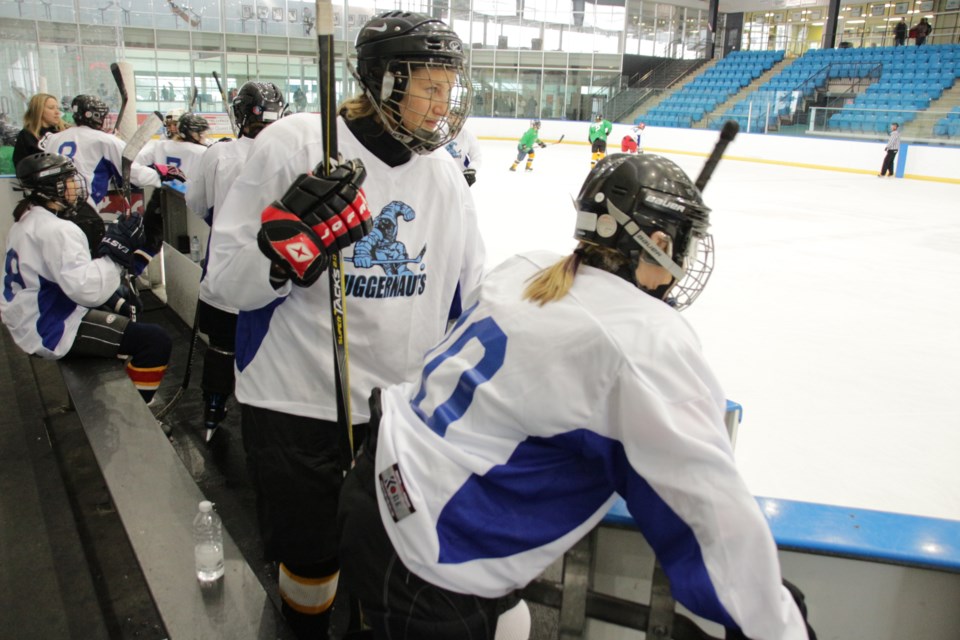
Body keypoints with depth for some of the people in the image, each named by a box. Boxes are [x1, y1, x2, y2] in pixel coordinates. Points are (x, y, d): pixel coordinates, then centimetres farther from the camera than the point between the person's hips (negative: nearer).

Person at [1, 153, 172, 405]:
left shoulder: (27, 221, 10)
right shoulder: (56, 230, -24)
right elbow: (86, 289, -33)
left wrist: (114, 295, 10)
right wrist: (117, 250, -28)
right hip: (52, 332, -11)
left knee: (122, 300, 32)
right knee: (156, 341, -19)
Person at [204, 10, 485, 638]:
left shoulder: (443, 172, 2)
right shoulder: (295, 143, -13)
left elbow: (470, 293, 9)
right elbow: (229, 278, -12)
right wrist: (287, 235, -31)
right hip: (297, 403, -3)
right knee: (307, 554, 15)